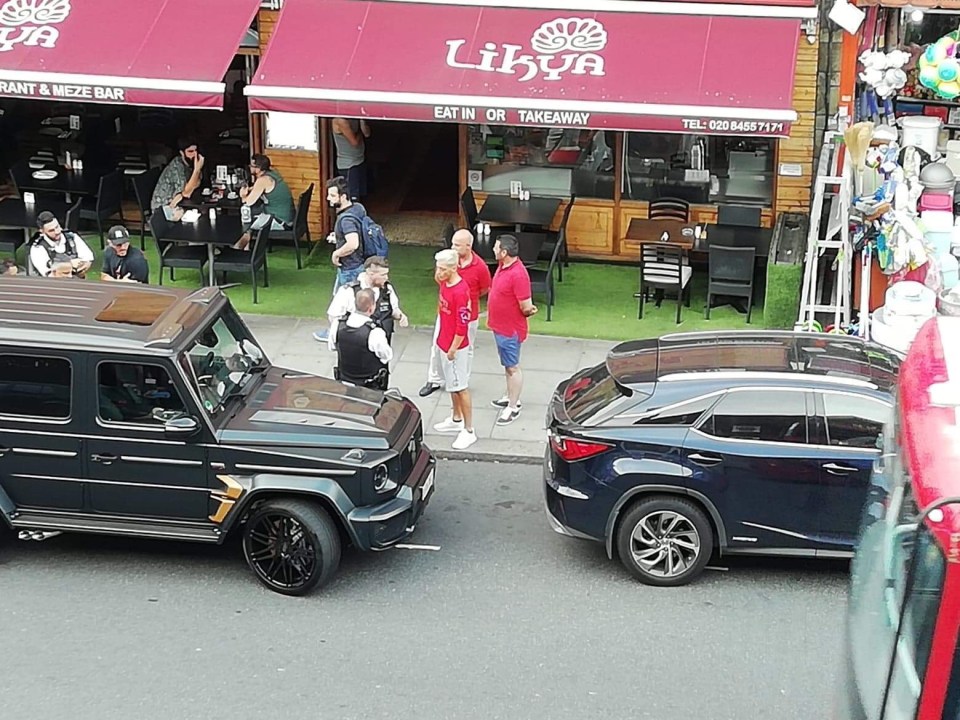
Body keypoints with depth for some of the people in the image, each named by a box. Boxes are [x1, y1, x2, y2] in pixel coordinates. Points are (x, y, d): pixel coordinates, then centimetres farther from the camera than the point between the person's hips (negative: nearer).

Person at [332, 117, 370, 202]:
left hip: (360, 161, 9)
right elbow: (355, 142, -24)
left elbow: (367, 133, -3)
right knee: (353, 199, -7)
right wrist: (360, 132, -4)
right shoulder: (340, 120, -23)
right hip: (348, 165, -9)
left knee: (360, 195, 15)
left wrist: (362, 121, -18)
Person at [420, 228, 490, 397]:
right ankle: (434, 380, 29)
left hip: (468, 315, -3)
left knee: (465, 350, 14)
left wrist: (467, 298, 4)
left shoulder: (480, 266, -19)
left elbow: (485, 290, -3)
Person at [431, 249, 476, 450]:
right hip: (443, 343, 9)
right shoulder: (445, 283, 0)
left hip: (455, 346, -9)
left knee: (460, 387, -2)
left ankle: (469, 431, 5)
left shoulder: (460, 292, -27)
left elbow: (462, 325, -24)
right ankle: (456, 420, 38)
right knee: (451, 384, 22)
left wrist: (452, 350, -18)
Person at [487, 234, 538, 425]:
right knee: (507, 365, 22)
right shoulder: (503, 266, 1)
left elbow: (526, 307, -24)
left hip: (510, 330, -9)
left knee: (512, 367, 3)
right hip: (499, 326, 9)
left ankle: (513, 407, 13)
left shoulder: (518, 274, -29)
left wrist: (529, 310, -4)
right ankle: (510, 397, 38)